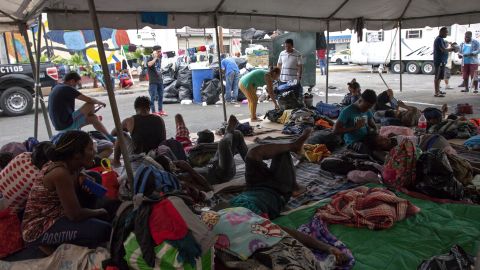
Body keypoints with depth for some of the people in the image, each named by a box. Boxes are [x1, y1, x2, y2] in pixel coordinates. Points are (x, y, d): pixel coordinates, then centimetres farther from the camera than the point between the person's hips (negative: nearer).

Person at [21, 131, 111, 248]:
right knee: (102, 230, -23)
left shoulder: (69, 166, 0)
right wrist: (101, 212, -9)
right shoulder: (60, 172, -24)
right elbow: (75, 215, -24)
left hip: (52, 217, 9)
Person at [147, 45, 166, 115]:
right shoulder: (150, 58, -12)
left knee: (160, 96, 13)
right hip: (153, 81, -7)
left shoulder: (159, 58, 9)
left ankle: (160, 110, 24)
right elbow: (149, 64, -35)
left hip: (160, 80, 7)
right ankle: (153, 112, 1)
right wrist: (155, 57, -29)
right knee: (153, 97, -4)